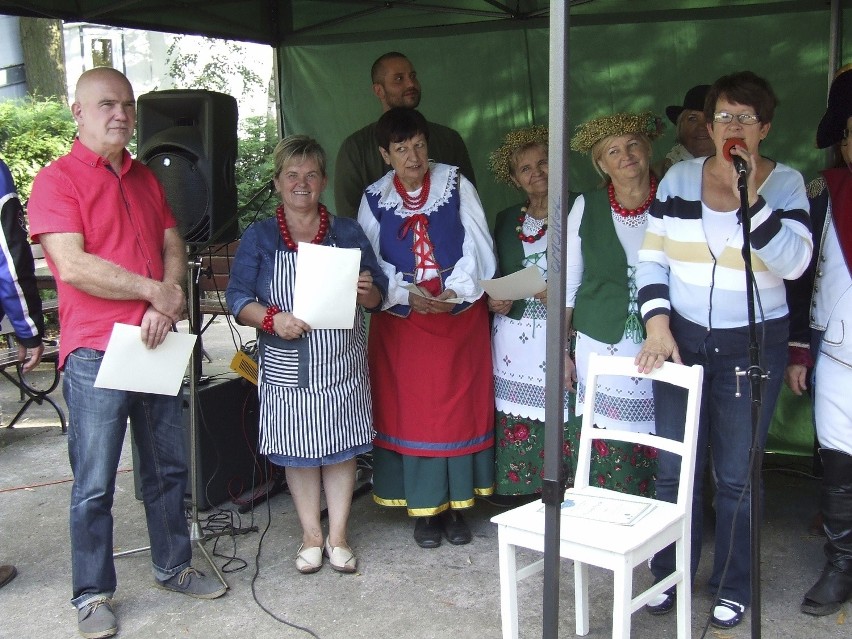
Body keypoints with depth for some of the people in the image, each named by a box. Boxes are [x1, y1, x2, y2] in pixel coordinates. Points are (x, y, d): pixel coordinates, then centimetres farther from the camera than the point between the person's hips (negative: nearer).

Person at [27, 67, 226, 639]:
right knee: (95, 484, 2)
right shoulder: (58, 179, -6)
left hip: (159, 346, 6)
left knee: (169, 467, 15)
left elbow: (174, 248, 10)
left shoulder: (146, 179, 15)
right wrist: (154, 290, -12)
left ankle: (174, 566, 32)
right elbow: (72, 265, -17)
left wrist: (166, 303, -9)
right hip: (95, 352, -6)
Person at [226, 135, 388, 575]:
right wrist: (273, 318, -21)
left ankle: (338, 536, 22)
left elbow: (378, 297, 8)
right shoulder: (258, 237, 3)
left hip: (342, 364, 1)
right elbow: (238, 299, -3)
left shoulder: (347, 232, 7)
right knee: (298, 452, 8)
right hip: (288, 368, -1)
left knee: (342, 448, 7)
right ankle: (311, 536, 25)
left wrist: (366, 291, -15)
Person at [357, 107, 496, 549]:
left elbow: (478, 247, -4)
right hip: (402, 317, 1)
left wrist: (455, 292, -17)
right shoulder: (374, 198, 3)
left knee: (460, 406, 3)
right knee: (410, 408, 2)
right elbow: (370, 262, 0)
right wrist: (407, 293, -16)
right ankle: (424, 508, 14)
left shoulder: (456, 185, 0)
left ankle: (456, 504, 15)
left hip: (460, 313, 0)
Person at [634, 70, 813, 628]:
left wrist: (749, 200, -24)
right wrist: (657, 324, -8)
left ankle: (732, 588, 26)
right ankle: (669, 576, 28)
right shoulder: (679, 178, 3)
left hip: (753, 347, -2)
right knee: (675, 470, 9)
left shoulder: (785, 184, -2)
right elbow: (652, 257, 3)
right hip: (682, 339, 2)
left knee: (736, 476, 7)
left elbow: (794, 261, -16)